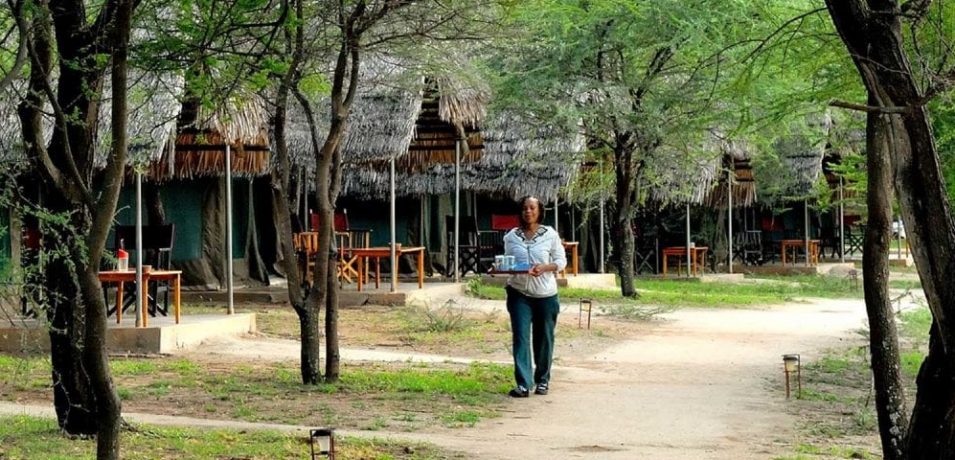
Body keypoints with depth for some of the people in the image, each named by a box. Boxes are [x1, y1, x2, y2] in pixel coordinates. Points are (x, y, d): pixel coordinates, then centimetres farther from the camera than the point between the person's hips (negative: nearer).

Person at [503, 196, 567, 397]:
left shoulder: (550, 234, -1)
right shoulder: (511, 236, 3)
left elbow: (561, 261, 1)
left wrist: (545, 267, -17)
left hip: (545, 294, 0)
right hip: (519, 292, 0)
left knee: (544, 338, 9)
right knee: (520, 337, -9)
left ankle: (542, 380, 25)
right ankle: (523, 384, -11)